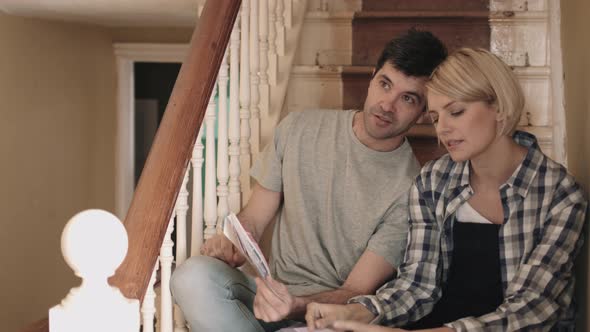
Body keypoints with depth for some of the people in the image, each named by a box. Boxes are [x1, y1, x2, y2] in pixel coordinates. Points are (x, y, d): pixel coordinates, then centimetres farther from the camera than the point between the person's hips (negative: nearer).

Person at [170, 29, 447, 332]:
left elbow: (357, 292, -12)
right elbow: (253, 218, 8)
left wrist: (298, 307, -33)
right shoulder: (298, 129, 1)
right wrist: (232, 244, -16)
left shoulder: (410, 190, -10)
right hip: (275, 295, 4)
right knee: (194, 276, -28)